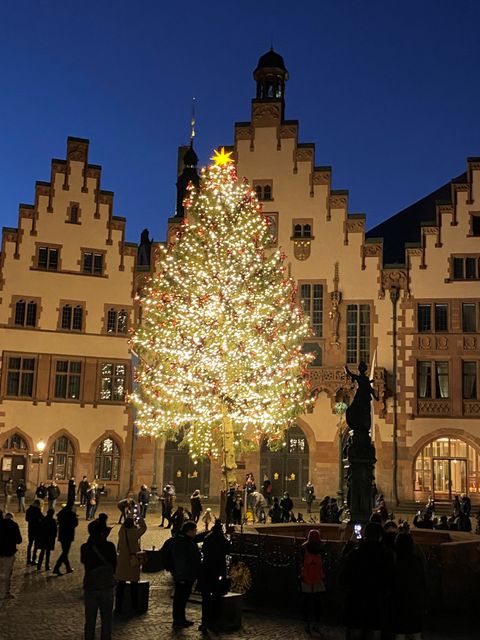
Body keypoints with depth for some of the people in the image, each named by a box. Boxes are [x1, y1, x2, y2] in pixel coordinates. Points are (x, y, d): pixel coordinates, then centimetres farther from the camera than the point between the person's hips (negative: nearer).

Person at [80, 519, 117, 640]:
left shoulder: (85, 547, -10)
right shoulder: (110, 546, -11)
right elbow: (114, 566, 0)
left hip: (90, 586, 1)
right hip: (107, 586, -1)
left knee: (90, 620, 12)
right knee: (106, 619, 10)